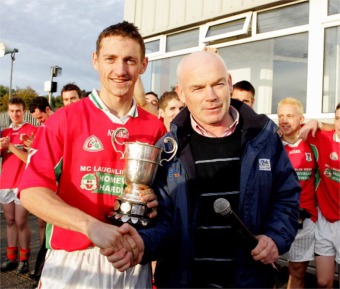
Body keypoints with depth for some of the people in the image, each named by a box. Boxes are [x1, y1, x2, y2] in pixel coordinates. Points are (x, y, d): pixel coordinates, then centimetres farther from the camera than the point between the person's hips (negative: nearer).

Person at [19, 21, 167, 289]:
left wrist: (155, 203, -10)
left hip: (133, 263, 3)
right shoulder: (65, 119, -6)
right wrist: (92, 226, -27)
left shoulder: (156, 128, 2)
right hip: (72, 262, -2)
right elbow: (32, 190, -13)